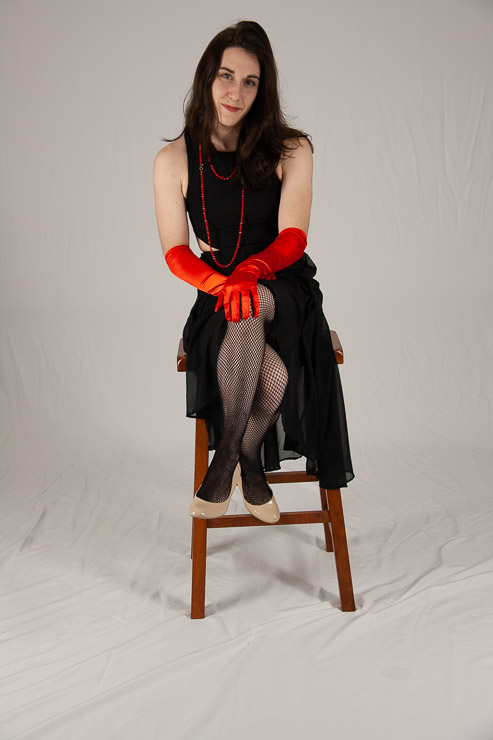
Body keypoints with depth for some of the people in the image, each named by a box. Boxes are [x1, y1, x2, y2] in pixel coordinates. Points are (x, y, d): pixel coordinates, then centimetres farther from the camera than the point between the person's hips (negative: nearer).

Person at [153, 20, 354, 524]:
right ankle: (250, 463, -10)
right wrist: (221, 283, -25)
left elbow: (293, 238, -10)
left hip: (285, 292, 1)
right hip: (215, 299, 0)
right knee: (273, 374, -34)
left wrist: (250, 272, -32)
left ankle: (229, 454, -20)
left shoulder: (291, 151, 0)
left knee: (248, 307, -37)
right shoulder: (173, 160, 2)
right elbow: (175, 252, -3)